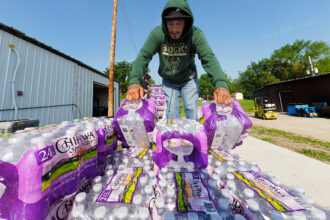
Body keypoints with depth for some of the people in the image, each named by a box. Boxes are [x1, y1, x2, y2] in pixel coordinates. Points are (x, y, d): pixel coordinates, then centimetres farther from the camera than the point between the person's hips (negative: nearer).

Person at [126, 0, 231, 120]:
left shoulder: (196, 34, -20)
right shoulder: (157, 34, -18)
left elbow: (208, 58, -29)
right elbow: (143, 56, -24)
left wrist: (221, 84, -46)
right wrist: (134, 81, -42)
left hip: (188, 79, 0)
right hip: (168, 81, 1)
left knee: (192, 110, -1)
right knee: (171, 112, 2)